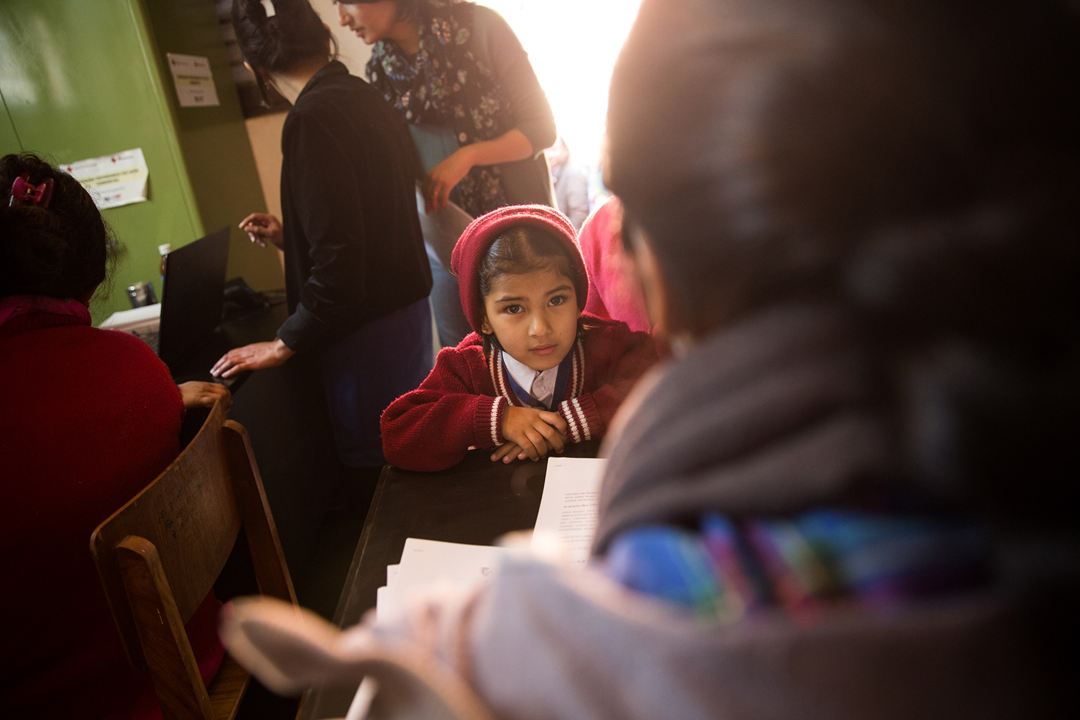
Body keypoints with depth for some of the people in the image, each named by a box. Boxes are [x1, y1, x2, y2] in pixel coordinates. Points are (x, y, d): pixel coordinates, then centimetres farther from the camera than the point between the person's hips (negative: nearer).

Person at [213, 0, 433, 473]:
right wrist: (290, 236, 22)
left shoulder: (313, 120, -19)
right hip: (406, 308, 9)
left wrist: (284, 345, -11)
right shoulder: (366, 98, 8)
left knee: (374, 466, 6)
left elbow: (338, 260, -23)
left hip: (368, 332, -9)